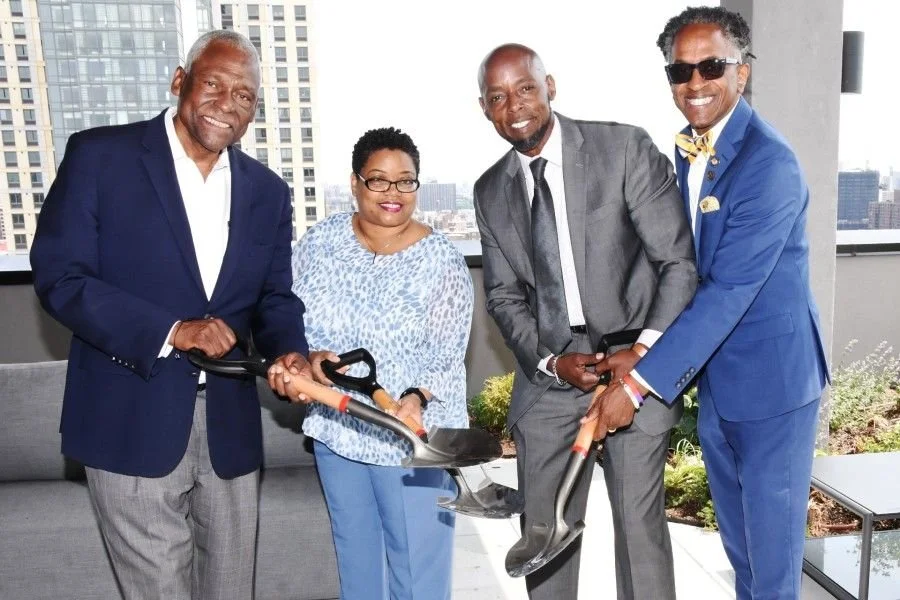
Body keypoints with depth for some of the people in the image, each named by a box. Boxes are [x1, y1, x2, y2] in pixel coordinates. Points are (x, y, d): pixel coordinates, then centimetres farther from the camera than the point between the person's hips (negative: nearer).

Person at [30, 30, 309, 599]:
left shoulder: (268, 191, 6)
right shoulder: (100, 154, -6)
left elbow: (275, 296, 9)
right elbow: (60, 277, -11)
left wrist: (290, 353, -12)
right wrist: (172, 332, -22)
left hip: (231, 428, 4)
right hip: (132, 425, -4)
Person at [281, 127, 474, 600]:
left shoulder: (442, 260, -12)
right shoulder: (320, 241, -3)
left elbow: (446, 356, -13)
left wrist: (416, 398, -31)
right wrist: (310, 356, -20)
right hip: (337, 428, 4)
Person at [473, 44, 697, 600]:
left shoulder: (626, 148, -7)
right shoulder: (491, 190, 6)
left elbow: (680, 262, -7)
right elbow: (505, 296, 8)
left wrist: (645, 351, -18)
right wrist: (551, 362, -8)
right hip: (548, 376, 4)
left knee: (640, 524, -2)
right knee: (543, 528, 11)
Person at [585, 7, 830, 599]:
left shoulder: (769, 163, -21)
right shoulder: (689, 150, 5)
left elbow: (729, 290, -27)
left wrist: (639, 381, -28)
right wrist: (643, 349, -1)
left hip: (771, 379, -7)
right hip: (715, 378, 8)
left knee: (772, 545, 8)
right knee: (737, 537, 22)